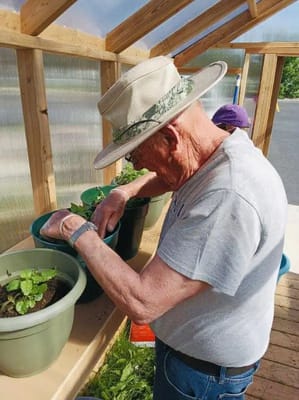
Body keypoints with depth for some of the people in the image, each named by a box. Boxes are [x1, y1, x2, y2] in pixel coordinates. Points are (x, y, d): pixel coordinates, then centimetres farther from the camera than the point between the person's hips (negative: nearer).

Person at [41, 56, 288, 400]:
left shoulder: (229, 200, -39)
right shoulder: (215, 156, -8)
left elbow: (141, 303, -37)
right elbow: (168, 177, 12)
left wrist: (77, 231, -25)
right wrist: (123, 192, -6)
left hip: (205, 371, -7)